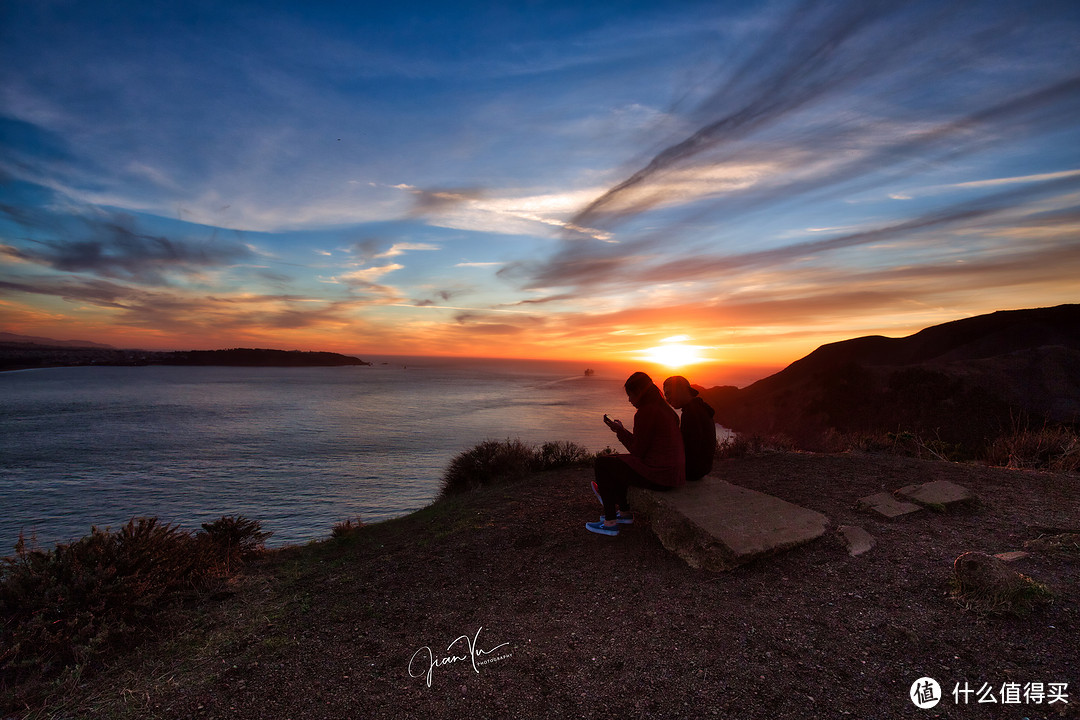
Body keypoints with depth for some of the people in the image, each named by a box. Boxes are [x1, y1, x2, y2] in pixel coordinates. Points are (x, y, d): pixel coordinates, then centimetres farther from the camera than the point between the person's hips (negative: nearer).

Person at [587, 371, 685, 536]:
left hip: (658, 476, -10)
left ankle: (610, 523, 6)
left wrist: (620, 431, -2)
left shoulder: (646, 412, -18)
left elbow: (638, 451, -14)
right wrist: (622, 431, 19)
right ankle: (624, 512, 31)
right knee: (616, 462, 24)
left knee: (602, 463, 2)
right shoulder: (664, 409, 11)